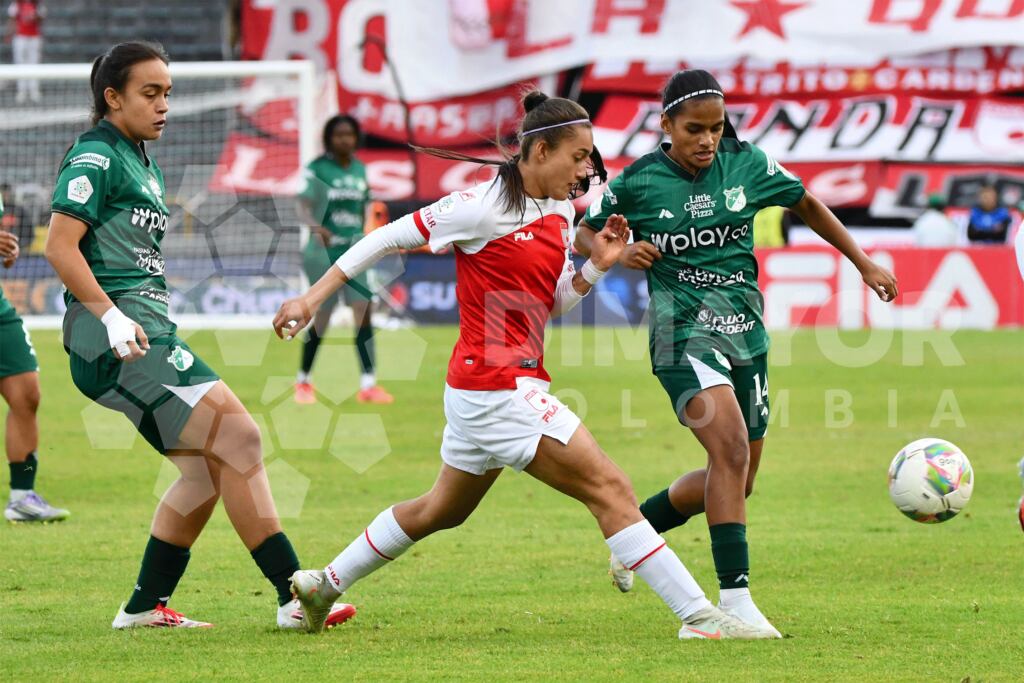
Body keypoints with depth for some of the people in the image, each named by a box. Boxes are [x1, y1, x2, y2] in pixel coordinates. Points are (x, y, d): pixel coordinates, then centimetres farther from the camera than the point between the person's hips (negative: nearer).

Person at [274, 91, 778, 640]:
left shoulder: (559, 212, 10)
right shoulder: (485, 205, -15)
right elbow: (389, 237, -9)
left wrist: (595, 266, 0)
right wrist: (313, 297, -8)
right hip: (497, 387, -10)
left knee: (442, 510, 25)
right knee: (609, 488, -13)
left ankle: (324, 584, 40)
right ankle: (697, 616, -15)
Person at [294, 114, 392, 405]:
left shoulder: (360, 169, 9)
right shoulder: (317, 169, -7)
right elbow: (304, 207, -16)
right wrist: (317, 227, -35)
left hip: (354, 250, 4)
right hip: (324, 250, -4)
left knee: (364, 312, -9)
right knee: (322, 318, 0)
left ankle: (367, 384, -9)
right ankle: (303, 381, 19)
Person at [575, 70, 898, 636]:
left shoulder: (746, 165, 1)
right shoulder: (637, 183, -5)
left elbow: (806, 205, 17)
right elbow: (585, 235, 10)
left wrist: (864, 263, 18)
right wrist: (619, 254, -12)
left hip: (745, 333, 5)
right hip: (683, 330, -5)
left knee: (735, 481, 12)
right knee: (731, 448, -26)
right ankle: (735, 597, -26)